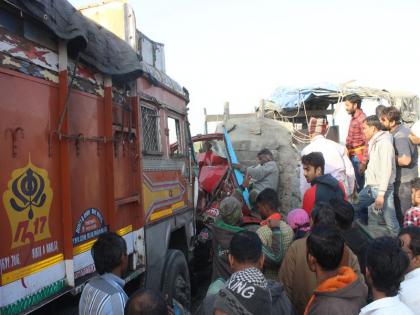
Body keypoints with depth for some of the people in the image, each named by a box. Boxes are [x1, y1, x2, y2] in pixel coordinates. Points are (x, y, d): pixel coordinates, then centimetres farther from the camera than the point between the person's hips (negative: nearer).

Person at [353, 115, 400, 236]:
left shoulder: (384, 143, -16)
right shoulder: (373, 142, 12)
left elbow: (386, 170, -21)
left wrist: (381, 194, -23)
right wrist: (367, 186, 15)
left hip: (382, 188, -9)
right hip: (370, 186, 9)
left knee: (390, 222, -3)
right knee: (356, 207, 15)